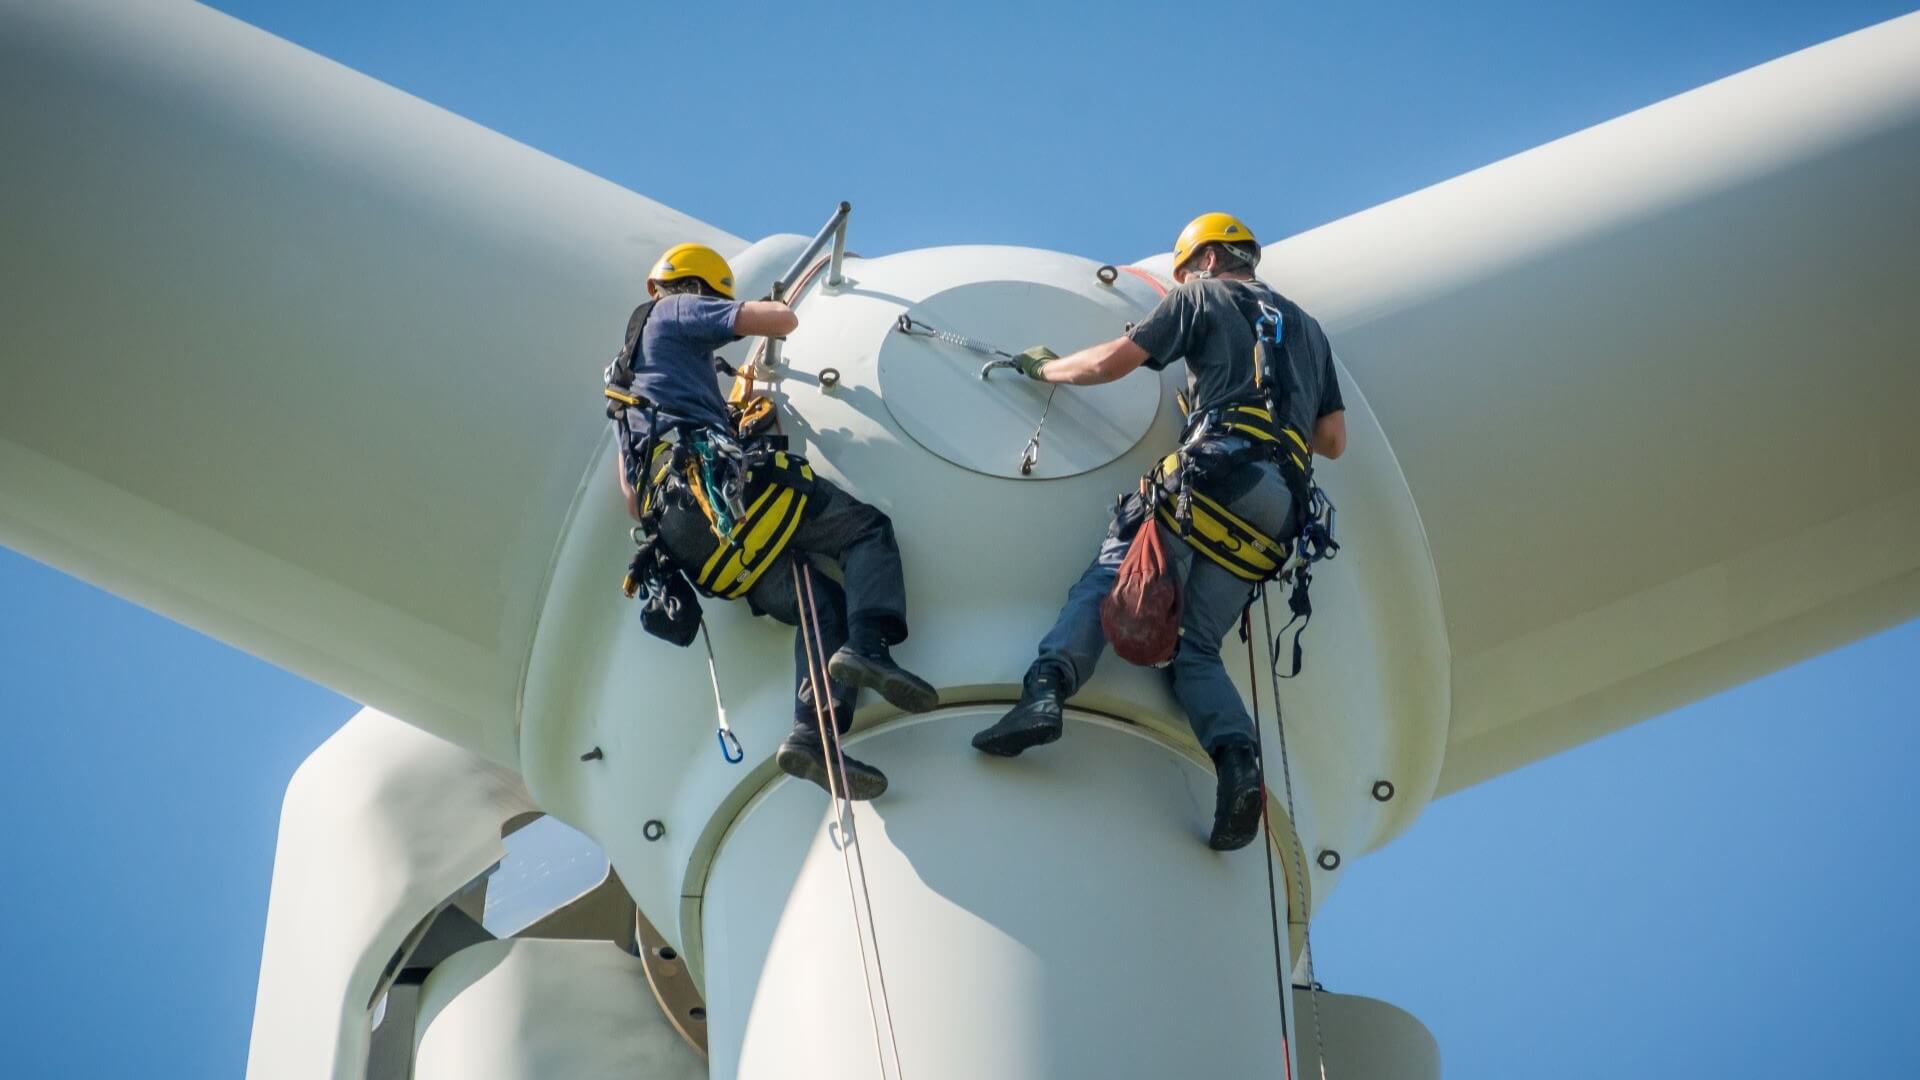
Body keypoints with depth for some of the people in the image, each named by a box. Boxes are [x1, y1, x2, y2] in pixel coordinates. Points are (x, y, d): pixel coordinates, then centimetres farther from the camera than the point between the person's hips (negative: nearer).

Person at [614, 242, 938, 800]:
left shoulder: (629, 363, 37)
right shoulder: (678, 312, 12)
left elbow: (627, 485, 34)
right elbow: (783, 321, 2)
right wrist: (775, 311, 24)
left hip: (682, 534, 8)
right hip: (720, 478, -8)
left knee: (824, 606, 2)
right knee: (867, 529, 1)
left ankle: (812, 734, -22)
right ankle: (867, 646, -28)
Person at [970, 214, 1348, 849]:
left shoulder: (1203, 296, 16)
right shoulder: (1308, 328, 33)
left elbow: (1109, 364, 11)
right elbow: (1333, 441, 27)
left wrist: (1044, 368, 29)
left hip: (1217, 469, -5)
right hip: (1280, 507, 5)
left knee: (1107, 580, -8)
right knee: (1196, 646, 3)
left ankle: (1047, 688, -34)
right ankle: (1237, 760, -23)